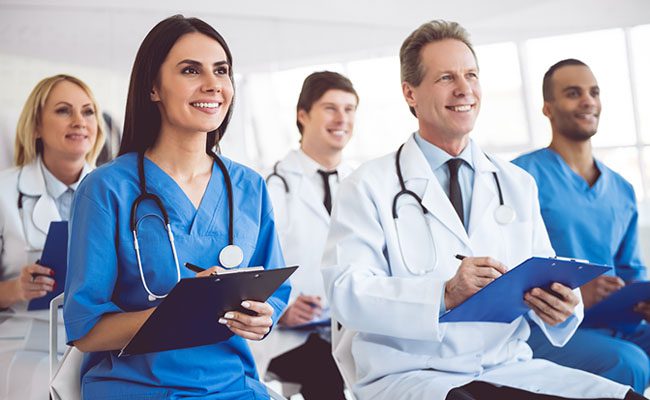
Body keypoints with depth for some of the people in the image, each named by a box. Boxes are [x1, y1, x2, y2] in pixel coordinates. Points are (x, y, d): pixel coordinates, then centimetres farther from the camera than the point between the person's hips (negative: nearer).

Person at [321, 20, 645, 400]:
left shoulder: (519, 184, 16)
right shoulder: (368, 187, 1)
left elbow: (545, 280, 13)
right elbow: (346, 293, -10)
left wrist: (563, 307, -11)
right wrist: (446, 294, -24)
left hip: (510, 368, 5)